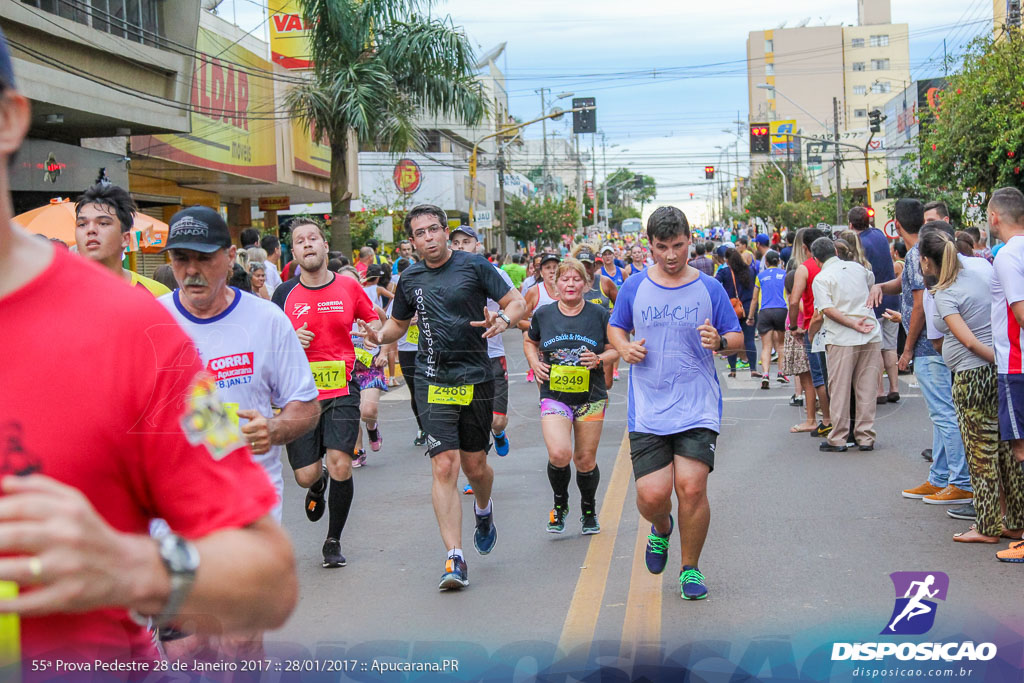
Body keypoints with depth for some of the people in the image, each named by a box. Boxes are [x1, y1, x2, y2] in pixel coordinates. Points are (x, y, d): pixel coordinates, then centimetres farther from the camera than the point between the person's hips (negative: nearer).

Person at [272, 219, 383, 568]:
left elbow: (374, 319, 17)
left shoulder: (348, 287, 2)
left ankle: (333, 542, 10)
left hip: (342, 391, 0)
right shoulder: (284, 294, 1)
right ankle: (318, 484, 41)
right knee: (306, 475, -1)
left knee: (340, 466, -12)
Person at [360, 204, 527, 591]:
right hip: (433, 382, 1)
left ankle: (483, 511, 45)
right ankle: (454, 559, -10)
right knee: (444, 465, -11)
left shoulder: (474, 266, -1)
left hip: (475, 379, -1)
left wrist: (503, 321, -22)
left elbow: (518, 302, 1)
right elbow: (399, 323, 23)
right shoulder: (410, 279, 9)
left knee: (475, 465, 9)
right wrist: (380, 336, 0)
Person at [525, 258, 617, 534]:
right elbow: (530, 342, 20)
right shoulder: (544, 314, 2)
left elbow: (615, 349, 8)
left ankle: (589, 511, 34)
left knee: (585, 460, 7)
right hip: (554, 396, 0)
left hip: (591, 397, 1)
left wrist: (599, 359, -13)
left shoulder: (599, 314, -1)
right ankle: (560, 504, 8)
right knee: (559, 454, -20)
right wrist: (535, 364, 1)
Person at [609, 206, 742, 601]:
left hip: (698, 408, -1)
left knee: (691, 487, -12)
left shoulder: (709, 288, 3)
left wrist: (720, 341, -15)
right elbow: (615, 327, 20)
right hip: (648, 410, 1)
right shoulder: (634, 287, 6)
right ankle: (661, 529, 32)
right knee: (652, 495, -7)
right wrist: (625, 348, -2)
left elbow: (738, 338, 7)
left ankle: (690, 567, 12)